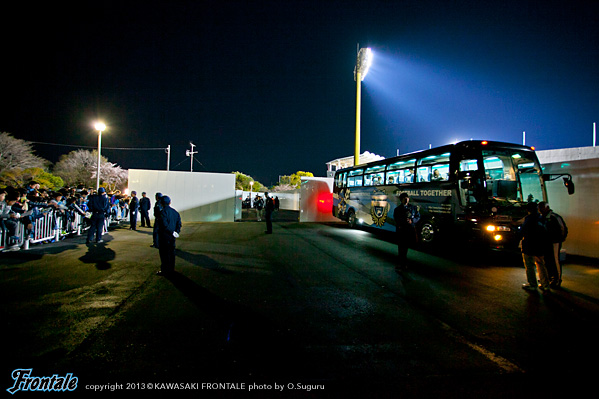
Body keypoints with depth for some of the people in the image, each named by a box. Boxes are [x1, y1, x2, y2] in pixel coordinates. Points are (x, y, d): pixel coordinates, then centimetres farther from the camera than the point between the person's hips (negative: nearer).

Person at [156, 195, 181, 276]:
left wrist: (172, 232, -15)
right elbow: (179, 224, 7)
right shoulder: (175, 212, 8)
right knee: (171, 252, 15)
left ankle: (165, 270, 6)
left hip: (165, 236, -7)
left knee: (164, 253, 1)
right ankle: (171, 268, 24)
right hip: (172, 237, 7)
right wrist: (176, 232, 8)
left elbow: (164, 224, -23)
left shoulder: (163, 212, -14)